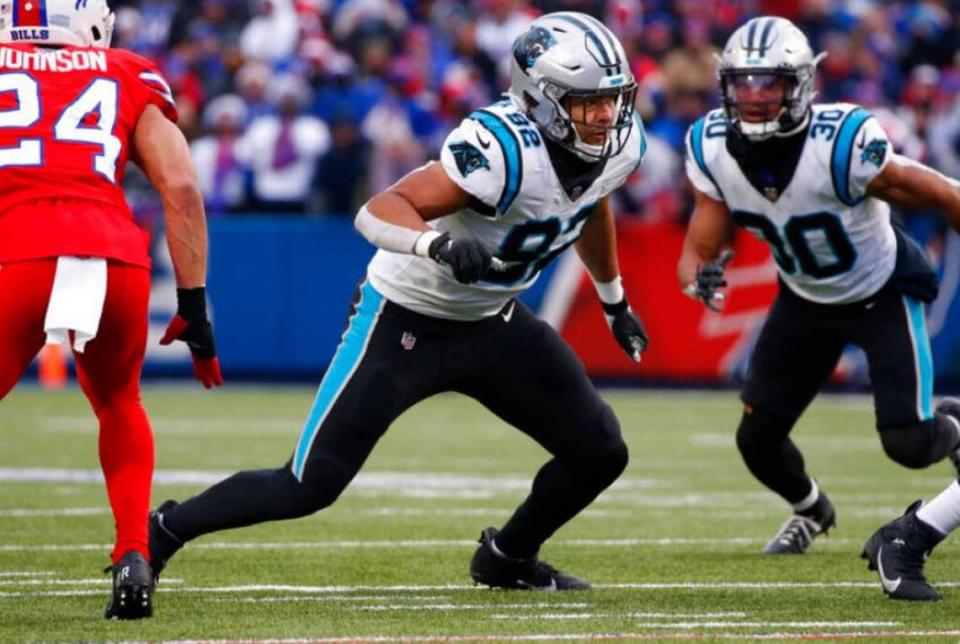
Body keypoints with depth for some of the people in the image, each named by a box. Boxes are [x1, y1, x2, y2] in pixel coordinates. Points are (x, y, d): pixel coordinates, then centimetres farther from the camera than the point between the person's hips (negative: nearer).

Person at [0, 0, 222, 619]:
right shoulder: (130, 79, 22)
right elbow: (181, 188, 12)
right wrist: (193, 306, 16)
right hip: (115, 258, 2)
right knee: (119, 405, 30)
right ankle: (133, 556, 14)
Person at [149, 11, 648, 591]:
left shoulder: (620, 144, -9)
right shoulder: (505, 150, -34)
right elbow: (379, 212, -39)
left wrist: (615, 302, 28)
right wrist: (440, 245, -58)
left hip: (491, 323, 7)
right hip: (405, 320, -7)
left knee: (600, 454, 2)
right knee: (309, 487, -10)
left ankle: (507, 559, 28)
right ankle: (164, 532, 12)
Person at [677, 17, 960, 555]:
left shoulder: (842, 144, -36)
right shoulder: (714, 150, -20)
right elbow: (699, 249, -14)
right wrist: (699, 279, -38)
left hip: (883, 292, -4)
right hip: (807, 300, 4)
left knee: (908, 443, -13)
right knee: (758, 439, 2)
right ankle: (810, 510, 37)